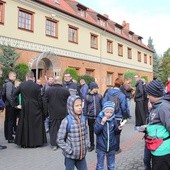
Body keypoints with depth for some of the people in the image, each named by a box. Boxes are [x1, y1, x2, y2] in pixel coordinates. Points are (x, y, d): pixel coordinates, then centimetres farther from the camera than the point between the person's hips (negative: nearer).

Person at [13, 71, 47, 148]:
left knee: (24, 125, 13)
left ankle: (24, 143, 20)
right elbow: (40, 99, -8)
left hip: (25, 109, 2)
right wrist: (41, 108, 3)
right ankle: (36, 142, 16)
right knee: (35, 125, 10)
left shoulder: (22, 85, -4)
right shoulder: (37, 86, -10)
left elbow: (14, 95, 0)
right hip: (35, 109, -2)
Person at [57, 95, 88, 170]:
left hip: (82, 154, 5)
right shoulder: (66, 121, -18)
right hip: (70, 155, -4)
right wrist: (70, 151, -14)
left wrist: (85, 147, 4)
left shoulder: (83, 119, -2)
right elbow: (60, 140, -14)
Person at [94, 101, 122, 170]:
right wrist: (102, 123, -29)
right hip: (101, 147, -3)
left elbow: (116, 132, 5)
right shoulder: (99, 119, -12)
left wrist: (118, 129, -16)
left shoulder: (113, 120, -3)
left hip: (111, 147, 3)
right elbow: (96, 131, -19)